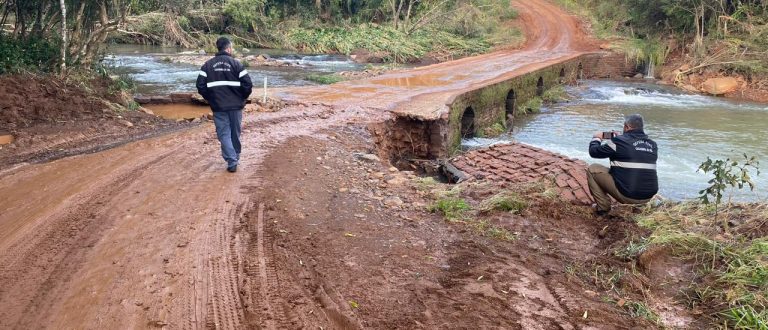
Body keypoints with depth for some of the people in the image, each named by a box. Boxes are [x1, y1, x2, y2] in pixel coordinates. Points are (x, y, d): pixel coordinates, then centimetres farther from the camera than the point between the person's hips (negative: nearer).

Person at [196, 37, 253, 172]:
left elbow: (200, 85, -3)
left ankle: (232, 162, -7)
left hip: (218, 107, 0)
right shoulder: (236, 64, -4)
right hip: (235, 105, 0)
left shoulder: (208, 65, 2)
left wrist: (210, 99, 12)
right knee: (235, 133, 15)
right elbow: (248, 84, -9)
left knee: (224, 134, 3)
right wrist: (242, 98, 8)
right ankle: (236, 158, 28)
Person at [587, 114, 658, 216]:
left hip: (627, 195, -6)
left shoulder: (619, 141, -11)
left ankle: (603, 207, 9)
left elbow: (594, 152, -1)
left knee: (592, 169, 8)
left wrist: (596, 139, 21)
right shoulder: (652, 144, 6)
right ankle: (639, 205, 27)